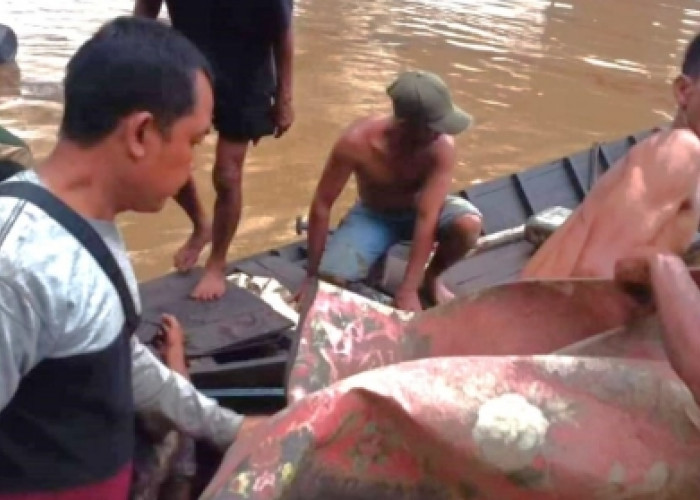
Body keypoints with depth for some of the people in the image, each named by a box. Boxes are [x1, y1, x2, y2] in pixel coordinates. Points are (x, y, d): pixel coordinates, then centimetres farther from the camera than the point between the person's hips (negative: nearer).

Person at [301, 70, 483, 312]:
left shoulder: (441, 146, -31)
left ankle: (431, 277, 0)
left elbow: (427, 218, -33)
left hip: (420, 209, 1)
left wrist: (408, 290, -36)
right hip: (372, 215, -1)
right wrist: (312, 276, -20)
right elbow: (321, 205, -23)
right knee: (331, 279, -25)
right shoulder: (357, 141, -33)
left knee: (469, 224, -32)